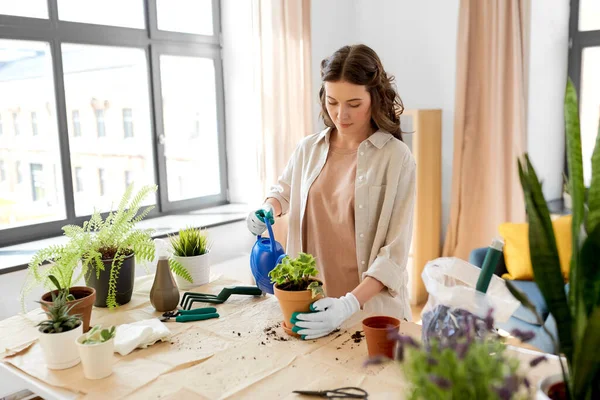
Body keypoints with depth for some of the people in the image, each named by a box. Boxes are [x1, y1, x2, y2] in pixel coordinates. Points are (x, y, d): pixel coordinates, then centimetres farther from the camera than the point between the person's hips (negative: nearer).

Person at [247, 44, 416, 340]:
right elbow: (284, 191, 20)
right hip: (312, 300, 4)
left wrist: (350, 304, -27)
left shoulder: (396, 157, -14)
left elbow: (394, 253, -16)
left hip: (372, 306, -3)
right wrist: (268, 210, -1)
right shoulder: (308, 149, -1)